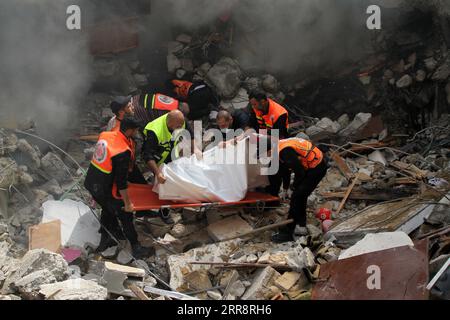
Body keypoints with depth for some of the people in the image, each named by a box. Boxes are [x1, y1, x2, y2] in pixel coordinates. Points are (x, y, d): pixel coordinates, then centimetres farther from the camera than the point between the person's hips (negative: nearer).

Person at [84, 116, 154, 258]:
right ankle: (136, 249, 19)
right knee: (126, 216, 8)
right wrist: (127, 203, -15)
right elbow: (121, 181, -24)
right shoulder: (123, 152, -28)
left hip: (91, 182, 8)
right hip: (105, 191, -8)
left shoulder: (104, 135, -5)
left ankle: (105, 241, 45)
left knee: (107, 210, 29)